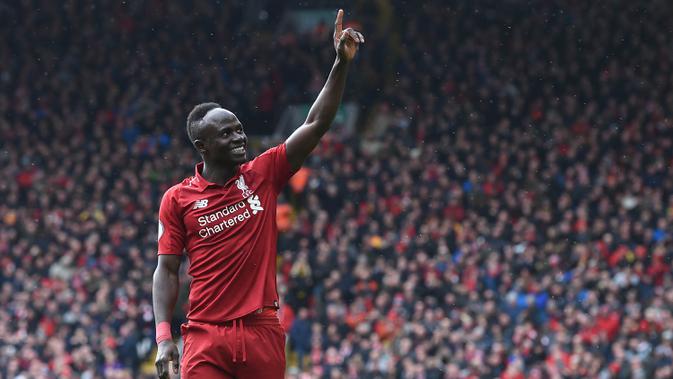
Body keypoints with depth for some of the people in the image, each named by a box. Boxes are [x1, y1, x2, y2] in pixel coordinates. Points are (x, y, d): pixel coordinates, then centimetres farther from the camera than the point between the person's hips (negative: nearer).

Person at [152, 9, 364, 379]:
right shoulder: (177, 199, 4)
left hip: (262, 331, 1)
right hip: (205, 336, -1)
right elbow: (167, 270, 5)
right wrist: (163, 337, -5)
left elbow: (316, 125, 1)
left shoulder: (263, 174, 7)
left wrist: (342, 63, -8)